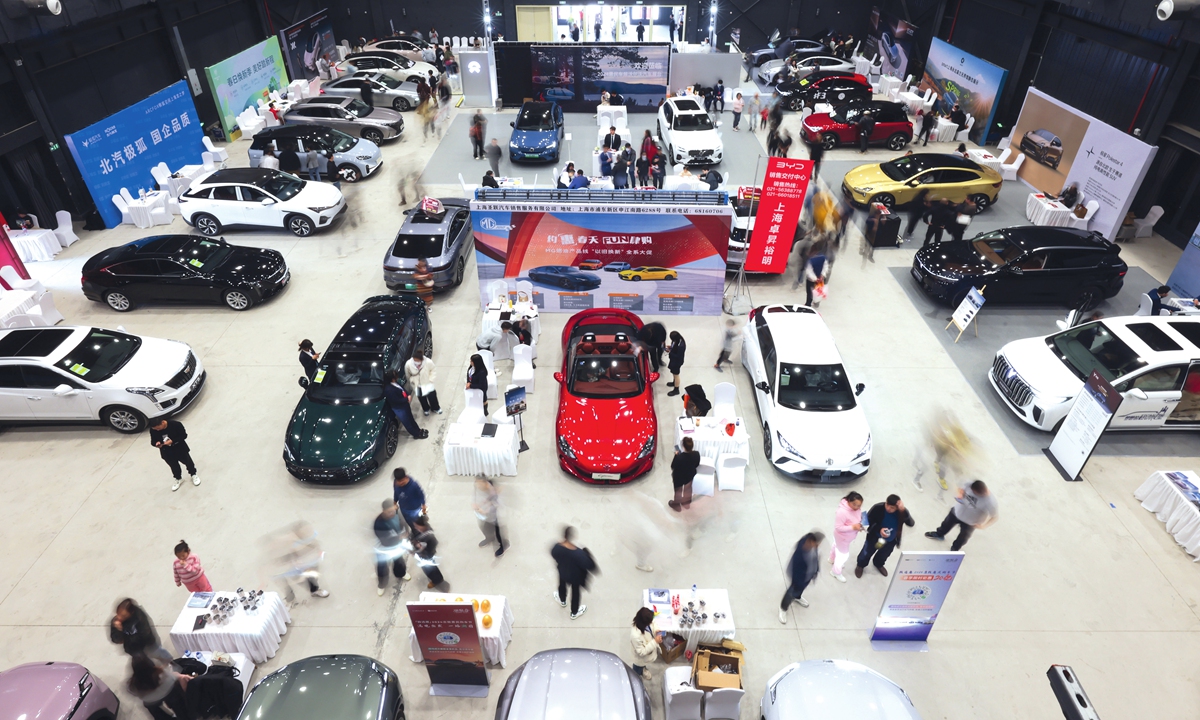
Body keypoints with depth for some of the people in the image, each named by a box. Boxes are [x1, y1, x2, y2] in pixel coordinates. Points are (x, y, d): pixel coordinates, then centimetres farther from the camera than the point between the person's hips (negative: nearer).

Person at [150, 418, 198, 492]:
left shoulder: (176, 424, -28)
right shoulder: (153, 430, -18)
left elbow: (184, 435, -19)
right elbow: (153, 441, -4)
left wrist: (172, 441, -32)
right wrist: (156, 443, -28)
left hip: (180, 449, -2)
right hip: (167, 453, 2)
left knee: (187, 462, 19)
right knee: (174, 467, 20)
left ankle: (194, 474, 46)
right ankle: (178, 479, 47)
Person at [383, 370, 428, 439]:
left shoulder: (395, 382, -8)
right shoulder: (389, 390, -35)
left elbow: (403, 390, 9)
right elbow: (397, 400, -29)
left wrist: (408, 396, -8)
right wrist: (407, 399, -19)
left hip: (404, 405, 9)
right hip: (399, 409, -9)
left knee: (411, 419, 27)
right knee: (407, 423, 14)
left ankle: (418, 431, 46)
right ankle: (417, 434, 32)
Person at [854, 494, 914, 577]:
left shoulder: (902, 512, -29)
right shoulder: (878, 508, -32)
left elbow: (911, 524, -42)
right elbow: (869, 519, -16)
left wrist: (903, 511, -55)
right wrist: (879, 529, -31)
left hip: (891, 540, 2)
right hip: (875, 536, -2)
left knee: (884, 554, 30)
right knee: (867, 552, 21)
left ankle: (878, 564, 63)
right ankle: (860, 565, 51)